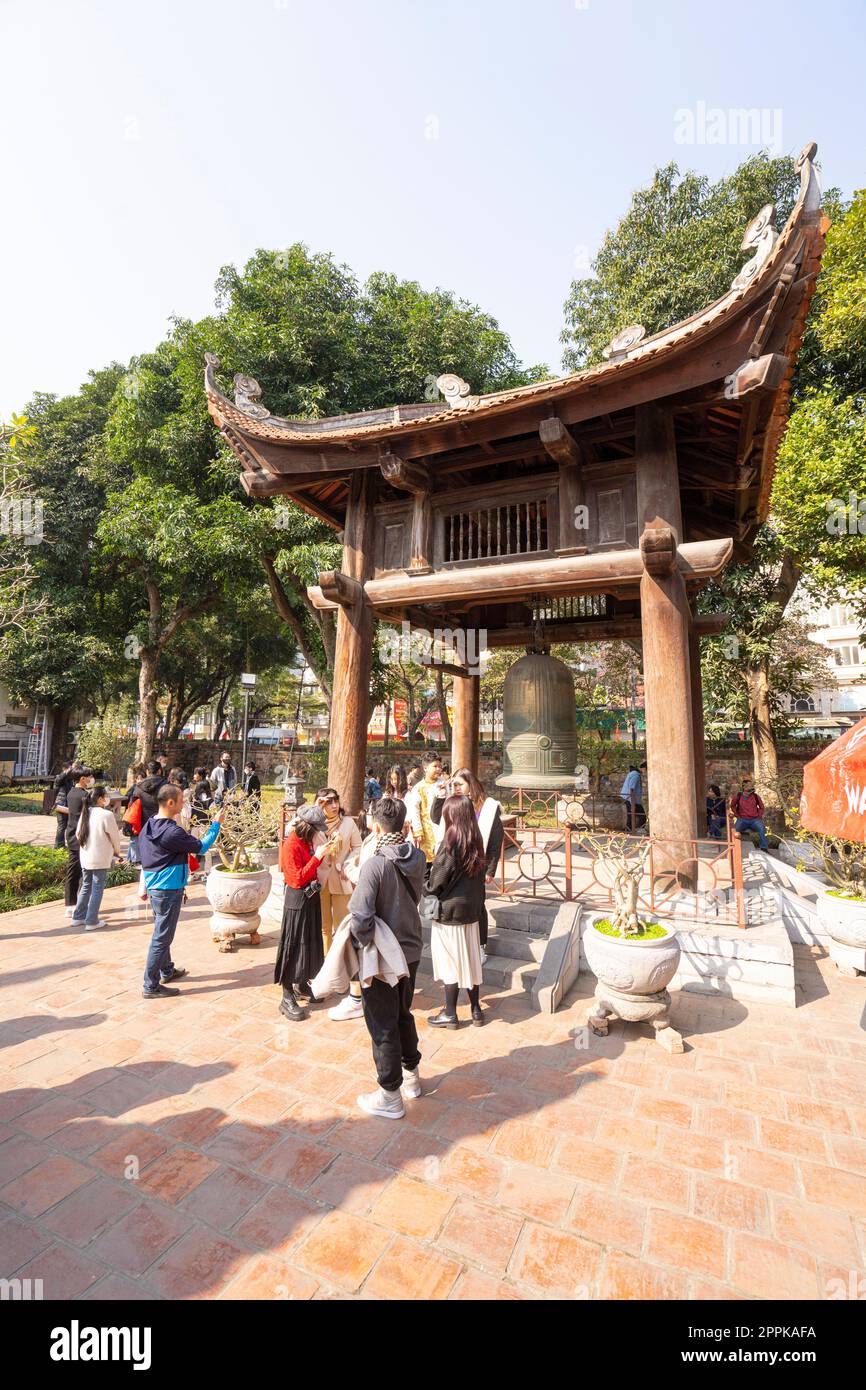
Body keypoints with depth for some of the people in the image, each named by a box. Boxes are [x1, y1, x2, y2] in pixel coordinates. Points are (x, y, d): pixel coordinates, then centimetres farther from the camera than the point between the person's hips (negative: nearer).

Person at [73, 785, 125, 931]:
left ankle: (78, 917, 27)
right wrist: (117, 851, 8)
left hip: (85, 857, 7)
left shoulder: (85, 813, 2)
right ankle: (91, 921, 8)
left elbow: (78, 834, 9)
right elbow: (115, 837, -10)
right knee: (97, 889, 3)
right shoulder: (107, 815, -17)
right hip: (101, 859, -7)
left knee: (86, 887, 20)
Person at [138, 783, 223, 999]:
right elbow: (201, 847, -16)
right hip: (168, 891, -10)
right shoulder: (172, 832, -25)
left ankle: (167, 971, 39)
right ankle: (151, 986, 11)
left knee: (162, 934, 23)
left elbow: (145, 858, 13)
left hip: (154, 888, 10)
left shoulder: (148, 826, 3)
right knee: (161, 938, 1)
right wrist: (216, 824, -6)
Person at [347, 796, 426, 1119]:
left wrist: (361, 941, -10)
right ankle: (411, 1075, 44)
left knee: (382, 1025, 12)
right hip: (411, 949, 7)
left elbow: (360, 916, -28)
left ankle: (390, 1096, 28)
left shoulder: (375, 864, -26)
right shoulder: (416, 858, -6)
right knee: (403, 1014, 26)